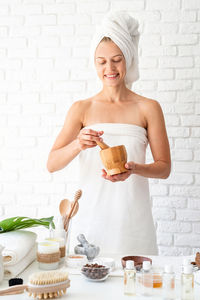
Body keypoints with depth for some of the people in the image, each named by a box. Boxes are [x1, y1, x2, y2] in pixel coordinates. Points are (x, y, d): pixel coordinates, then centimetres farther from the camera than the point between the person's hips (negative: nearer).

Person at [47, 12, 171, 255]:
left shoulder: (148, 108, 2)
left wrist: (134, 169, -16)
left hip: (132, 218, 0)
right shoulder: (82, 109, 4)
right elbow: (51, 164, -2)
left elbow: (164, 167, 3)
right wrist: (78, 145, -21)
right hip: (90, 216, 1)